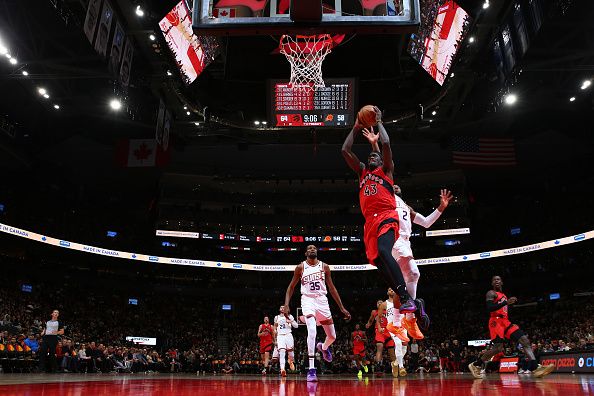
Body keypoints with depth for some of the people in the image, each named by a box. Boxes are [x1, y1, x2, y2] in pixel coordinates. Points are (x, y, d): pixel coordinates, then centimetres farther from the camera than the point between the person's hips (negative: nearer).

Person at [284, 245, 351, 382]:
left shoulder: (324, 266, 5)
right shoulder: (300, 267, 0)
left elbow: (332, 288, 9)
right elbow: (291, 286, 6)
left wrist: (342, 308, 6)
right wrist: (286, 305, -8)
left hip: (322, 300, 3)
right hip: (308, 300, -3)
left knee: (332, 336, 9)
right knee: (312, 332, -26)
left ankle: (323, 347, 47)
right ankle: (311, 369, -18)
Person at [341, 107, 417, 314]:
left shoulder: (386, 170, 15)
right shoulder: (362, 172, 29)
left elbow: (386, 144, 0)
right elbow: (345, 150, 24)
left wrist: (378, 122, 14)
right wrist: (356, 128, 28)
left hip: (386, 217, -6)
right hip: (370, 221, 6)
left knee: (383, 251, -30)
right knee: (378, 260, -7)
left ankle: (406, 298, -33)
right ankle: (404, 300, -4)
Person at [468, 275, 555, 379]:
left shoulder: (504, 296, 26)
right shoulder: (491, 293, -1)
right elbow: (489, 308, -19)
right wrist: (506, 302, -24)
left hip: (505, 321, 9)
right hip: (496, 321, -9)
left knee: (525, 340, -7)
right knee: (498, 348, -19)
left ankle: (535, 367, -16)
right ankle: (475, 365, -6)